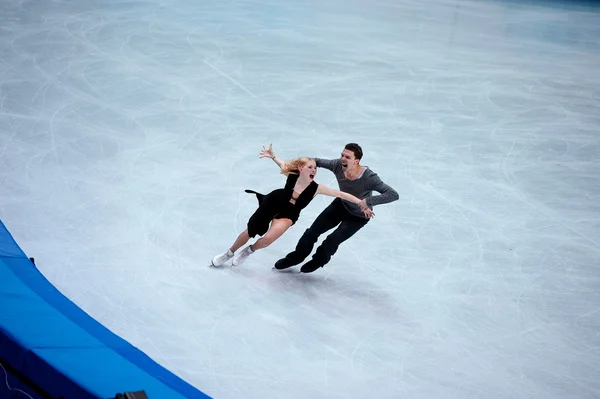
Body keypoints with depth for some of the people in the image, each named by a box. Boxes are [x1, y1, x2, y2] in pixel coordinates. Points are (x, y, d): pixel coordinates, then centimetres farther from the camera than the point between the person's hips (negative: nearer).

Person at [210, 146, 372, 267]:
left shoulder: (316, 188, -26)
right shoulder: (292, 175, -23)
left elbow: (341, 194, -29)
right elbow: (284, 164, 1)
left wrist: (362, 203, -33)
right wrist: (272, 156, -7)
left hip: (288, 214, 0)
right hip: (273, 202, 0)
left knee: (268, 239, -23)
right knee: (249, 232, 6)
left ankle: (249, 251, 12)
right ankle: (229, 253, 35)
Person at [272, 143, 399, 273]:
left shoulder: (369, 178, -40)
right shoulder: (338, 165, -27)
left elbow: (394, 195, -45)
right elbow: (317, 161, -10)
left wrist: (368, 201, -56)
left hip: (358, 217, -4)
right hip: (340, 205, 4)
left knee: (333, 240, -6)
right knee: (312, 231, 6)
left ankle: (318, 260, 30)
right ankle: (296, 257, 33)